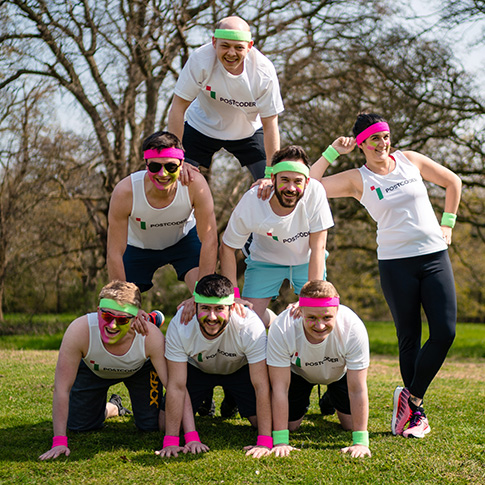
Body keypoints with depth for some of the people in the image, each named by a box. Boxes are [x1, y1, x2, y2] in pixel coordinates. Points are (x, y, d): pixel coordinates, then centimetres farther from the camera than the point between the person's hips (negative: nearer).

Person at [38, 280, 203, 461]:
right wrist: (59, 442, -38)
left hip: (140, 369, -1)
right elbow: (61, 388, -35)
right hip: (92, 369, 1)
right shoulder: (80, 331, -43)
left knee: (151, 425, -7)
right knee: (78, 425, 2)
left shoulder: (151, 336, -41)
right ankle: (112, 408, 35)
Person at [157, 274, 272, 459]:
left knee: (261, 421, -16)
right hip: (196, 368, 1)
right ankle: (205, 401, 22)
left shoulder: (250, 326, -38)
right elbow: (176, 386, -29)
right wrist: (171, 441, -34)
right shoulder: (179, 326, -34)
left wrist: (264, 442, -39)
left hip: (240, 368, -1)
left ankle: (233, 401, 19)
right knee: (165, 423, -10)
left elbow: (261, 386, -34)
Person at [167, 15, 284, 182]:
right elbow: (178, 107, -22)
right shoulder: (200, 59, -31)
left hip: (248, 131, 1)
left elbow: (270, 124, -18)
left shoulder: (264, 70, -28)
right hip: (201, 128, -1)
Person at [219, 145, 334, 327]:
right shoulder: (250, 202, -30)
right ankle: (274, 322, 26)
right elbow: (227, 249, -15)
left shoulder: (315, 192, -33)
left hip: (306, 260, 0)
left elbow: (318, 248, -25)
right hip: (265, 259, 0)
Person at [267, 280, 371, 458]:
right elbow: (279, 388, -33)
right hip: (297, 371, 0)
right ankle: (303, 404, 28)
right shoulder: (281, 329, -40)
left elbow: (358, 390, -33)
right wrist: (280, 441, -36)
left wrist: (360, 441, -35)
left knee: (352, 423, -5)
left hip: (340, 372, 0)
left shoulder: (353, 328, -40)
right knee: (288, 424, -7)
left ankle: (330, 400, 28)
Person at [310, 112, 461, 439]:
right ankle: (417, 412, 12)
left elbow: (453, 182, 19)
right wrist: (332, 152, -6)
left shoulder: (409, 160, 8)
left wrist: (448, 224, 14)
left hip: (435, 256, 2)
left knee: (445, 332, -10)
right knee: (409, 339, 0)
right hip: (395, 262, -2)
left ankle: (410, 397, 4)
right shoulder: (357, 179, 0)